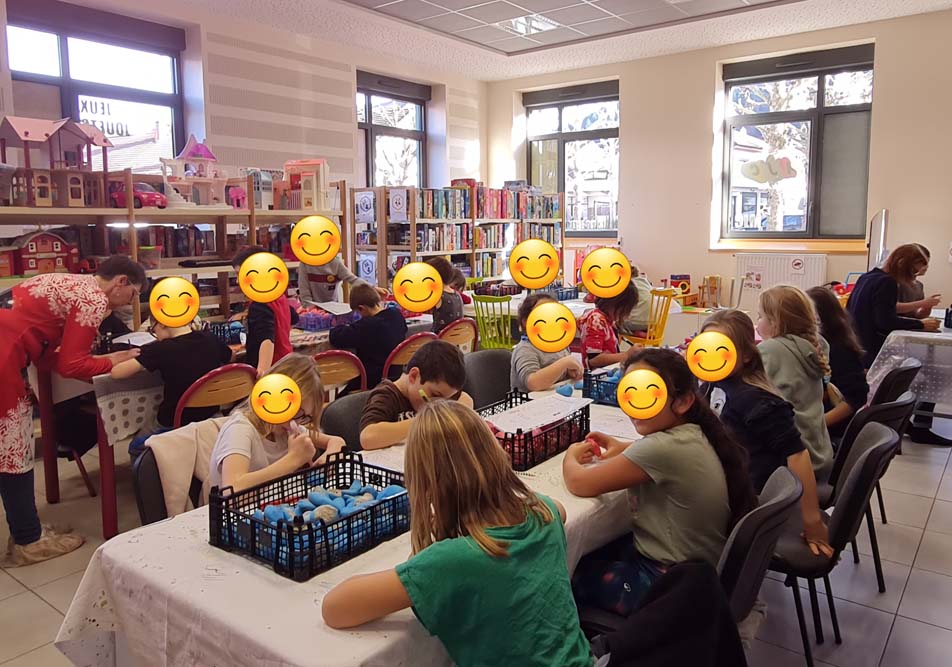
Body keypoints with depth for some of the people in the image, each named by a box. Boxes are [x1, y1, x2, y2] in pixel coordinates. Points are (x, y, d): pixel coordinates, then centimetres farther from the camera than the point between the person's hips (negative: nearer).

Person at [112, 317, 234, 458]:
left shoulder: (162, 349, -21)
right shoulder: (211, 339, -8)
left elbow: (116, 372, -18)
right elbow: (231, 358, 14)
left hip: (173, 425, -5)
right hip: (210, 418, 5)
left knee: (136, 449, 26)